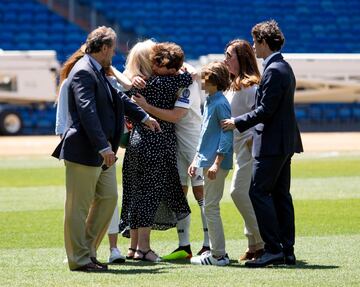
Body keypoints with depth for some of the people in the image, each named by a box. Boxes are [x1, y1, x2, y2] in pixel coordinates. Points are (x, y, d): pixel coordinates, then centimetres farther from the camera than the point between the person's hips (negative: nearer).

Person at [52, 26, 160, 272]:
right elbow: (87, 112, -25)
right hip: (84, 150, -10)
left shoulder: (98, 72, 15)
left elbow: (117, 97, 31)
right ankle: (79, 259, 5)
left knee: (108, 198, 13)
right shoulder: (83, 72, -17)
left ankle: (88, 251, 21)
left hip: (102, 151, 10)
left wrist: (144, 117, 41)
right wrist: (103, 147, -29)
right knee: (79, 205, -1)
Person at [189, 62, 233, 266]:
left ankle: (219, 255, -5)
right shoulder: (210, 102, 16)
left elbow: (227, 134, -19)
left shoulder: (220, 104, -13)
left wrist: (217, 163, -23)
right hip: (208, 161, 10)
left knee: (211, 207, -8)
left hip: (216, 163, -10)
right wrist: (197, 160, 23)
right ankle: (217, 251, 19)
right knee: (210, 207, 13)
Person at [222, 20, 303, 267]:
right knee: (280, 194, 11)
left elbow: (265, 111, -20)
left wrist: (238, 123, -11)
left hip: (272, 143, -10)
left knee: (259, 192, -8)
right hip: (286, 140, 10)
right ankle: (287, 251, 11)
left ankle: (273, 249, -10)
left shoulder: (274, 71, -17)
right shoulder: (284, 67, 15)